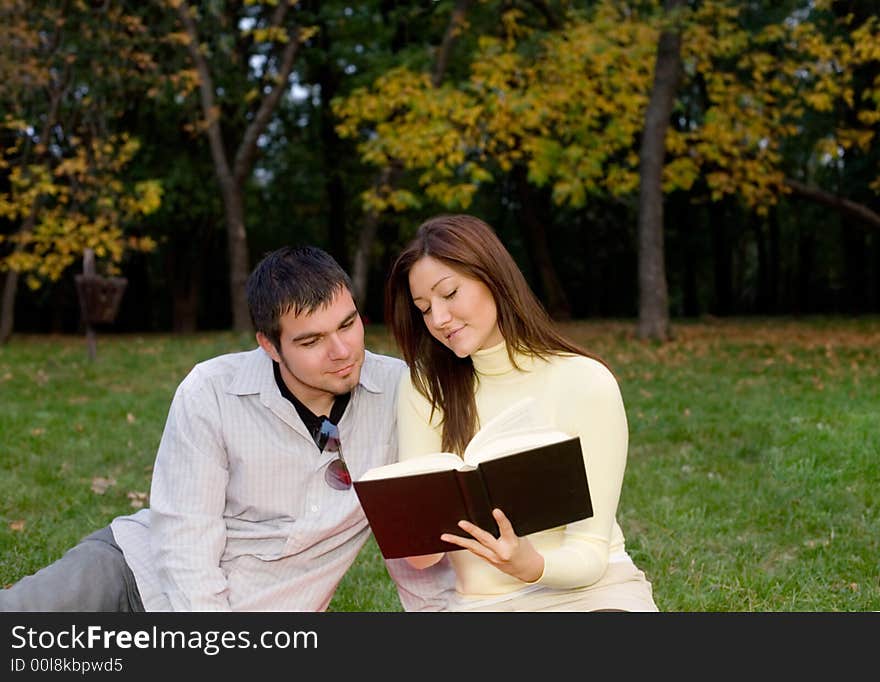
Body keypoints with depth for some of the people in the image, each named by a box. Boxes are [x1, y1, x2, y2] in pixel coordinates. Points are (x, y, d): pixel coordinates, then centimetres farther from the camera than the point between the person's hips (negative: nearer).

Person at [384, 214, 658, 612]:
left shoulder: (587, 382, -9)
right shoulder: (425, 385, 2)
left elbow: (590, 552, -10)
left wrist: (531, 566, -31)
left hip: (589, 591, -4)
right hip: (482, 602, 4)